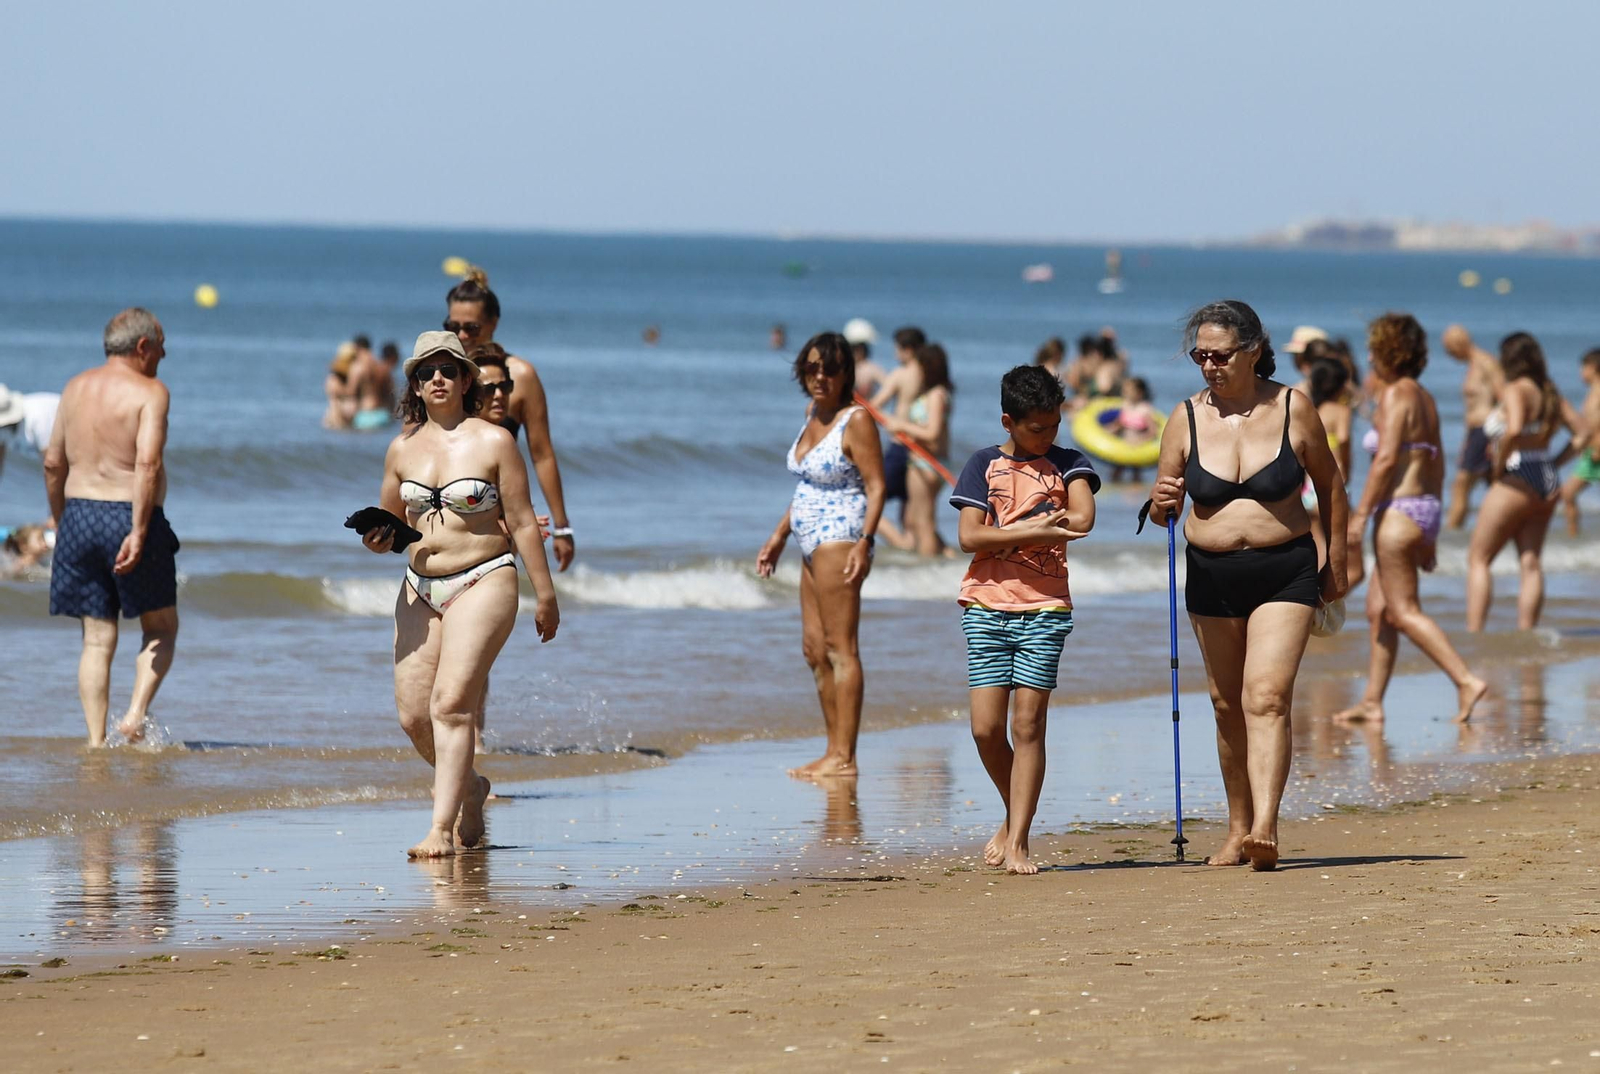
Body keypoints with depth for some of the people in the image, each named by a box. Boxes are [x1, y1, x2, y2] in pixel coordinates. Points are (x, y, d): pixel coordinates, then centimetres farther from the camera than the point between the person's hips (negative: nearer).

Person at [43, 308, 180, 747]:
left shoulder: (76, 388, 10)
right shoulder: (150, 392, -8)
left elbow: (53, 463, 13)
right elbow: (147, 463, -19)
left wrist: (61, 522, 23)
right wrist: (139, 532, -22)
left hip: (79, 514, 5)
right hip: (130, 517, -5)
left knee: (97, 639, 9)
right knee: (161, 628, 13)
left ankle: (96, 740, 2)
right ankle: (137, 711, -6)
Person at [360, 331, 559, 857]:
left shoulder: (493, 442, -2)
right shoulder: (403, 448, 10)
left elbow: (522, 523, -1)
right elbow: (389, 519, 21)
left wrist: (545, 595, -1)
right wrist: (380, 539, -3)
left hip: (483, 582, -5)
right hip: (420, 588, 5)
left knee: (449, 703, -18)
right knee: (413, 714, 0)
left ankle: (442, 828, -18)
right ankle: (470, 789, 28)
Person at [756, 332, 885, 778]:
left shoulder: (856, 420, -11)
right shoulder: (814, 413, 15)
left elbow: (876, 486, -16)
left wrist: (864, 542, -26)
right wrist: (779, 535, 24)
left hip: (840, 540, -10)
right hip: (813, 542, 10)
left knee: (840, 648, -9)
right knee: (815, 649, 10)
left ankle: (844, 757, -8)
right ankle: (834, 753, 14)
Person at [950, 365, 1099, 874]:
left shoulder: (1068, 464, 9)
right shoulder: (984, 465, 8)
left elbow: (1082, 519, -9)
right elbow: (970, 537, -4)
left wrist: (1007, 531, -8)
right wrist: (1036, 531, -13)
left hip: (1044, 608, -1)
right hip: (986, 607, 1)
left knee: (1028, 726, -4)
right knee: (986, 728, -3)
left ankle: (1018, 841, -2)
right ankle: (1013, 815, 20)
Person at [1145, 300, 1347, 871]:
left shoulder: (1292, 409, -4)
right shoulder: (1187, 418, 0)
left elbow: (1329, 483, 9)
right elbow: (1163, 509, 6)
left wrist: (1335, 562, 10)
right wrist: (1162, 504, -18)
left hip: (1286, 572, -3)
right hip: (1212, 575, 3)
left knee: (1266, 698, -16)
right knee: (1228, 706, 11)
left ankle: (1264, 830, -26)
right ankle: (1238, 829, 22)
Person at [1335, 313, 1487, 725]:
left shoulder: (1395, 395, -12)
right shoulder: (1425, 398, 14)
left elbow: (1386, 459, -20)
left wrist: (1360, 515, -17)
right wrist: (1429, 533, 21)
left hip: (1399, 510, -9)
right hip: (1425, 507, 9)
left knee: (1404, 611, -6)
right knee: (1378, 608, 13)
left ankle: (1466, 680, -14)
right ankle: (1372, 702, 13)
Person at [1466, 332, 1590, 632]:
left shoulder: (1514, 391, -13)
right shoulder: (1549, 393, 11)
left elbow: (1514, 430, -30)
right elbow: (1582, 433, 14)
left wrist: (1499, 465, -17)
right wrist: (1554, 464, 9)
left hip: (1516, 481, -8)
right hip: (1547, 482, 8)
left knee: (1478, 559, 0)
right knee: (1531, 563, 9)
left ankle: (1473, 635, -8)